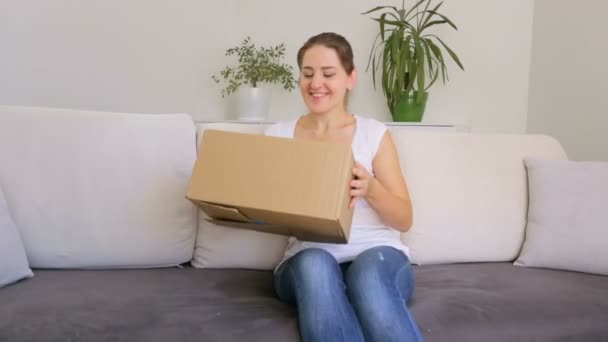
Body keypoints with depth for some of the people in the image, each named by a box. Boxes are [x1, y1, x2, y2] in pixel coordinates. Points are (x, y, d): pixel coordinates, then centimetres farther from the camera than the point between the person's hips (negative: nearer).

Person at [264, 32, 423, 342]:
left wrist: (370, 188, -18)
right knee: (315, 264, -36)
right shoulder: (278, 135, 11)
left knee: (369, 272, -37)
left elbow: (404, 219, 3)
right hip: (307, 258, 1)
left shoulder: (374, 133, 7)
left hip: (377, 252, 0)